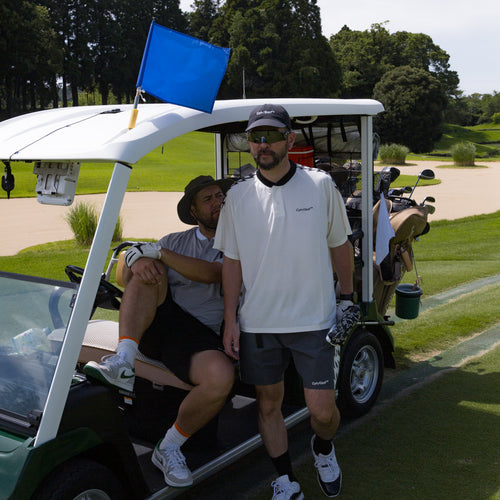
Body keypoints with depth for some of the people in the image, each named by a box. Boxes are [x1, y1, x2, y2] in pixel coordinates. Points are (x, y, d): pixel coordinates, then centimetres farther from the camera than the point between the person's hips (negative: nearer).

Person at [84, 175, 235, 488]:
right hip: (154, 327, 2)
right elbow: (126, 280, 11)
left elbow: (210, 274, -14)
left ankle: (170, 448, -8)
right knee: (147, 267, -21)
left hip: (199, 334, -2)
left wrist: (155, 251, -14)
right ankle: (124, 361, -33)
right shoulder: (176, 241, 19)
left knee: (221, 377, -32)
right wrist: (135, 261, -14)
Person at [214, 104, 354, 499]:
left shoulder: (320, 184, -2)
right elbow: (232, 260, 5)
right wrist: (230, 320, 2)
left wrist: (347, 298, 7)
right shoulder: (238, 195, 2)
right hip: (257, 322, 2)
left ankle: (324, 448, 36)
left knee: (322, 411, 1)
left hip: (313, 318, -1)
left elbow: (339, 243, 7)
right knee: (269, 403, 11)